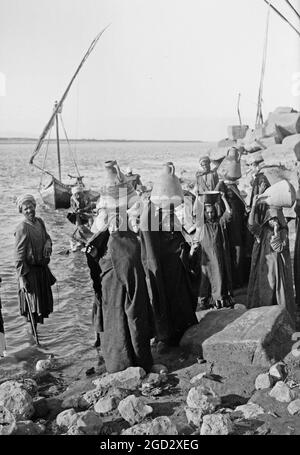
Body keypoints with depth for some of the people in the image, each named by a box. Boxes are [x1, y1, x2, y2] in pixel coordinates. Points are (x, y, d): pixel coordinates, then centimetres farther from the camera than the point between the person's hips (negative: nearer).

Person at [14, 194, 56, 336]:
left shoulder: (40, 222, 3)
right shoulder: (22, 229, -18)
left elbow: (46, 237, 20)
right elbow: (18, 256, -19)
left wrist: (48, 245, -5)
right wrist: (21, 278, -21)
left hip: (42, 268, 7)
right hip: (30, 270, -7)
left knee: (44, 300, 19)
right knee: (33, 302, 2)